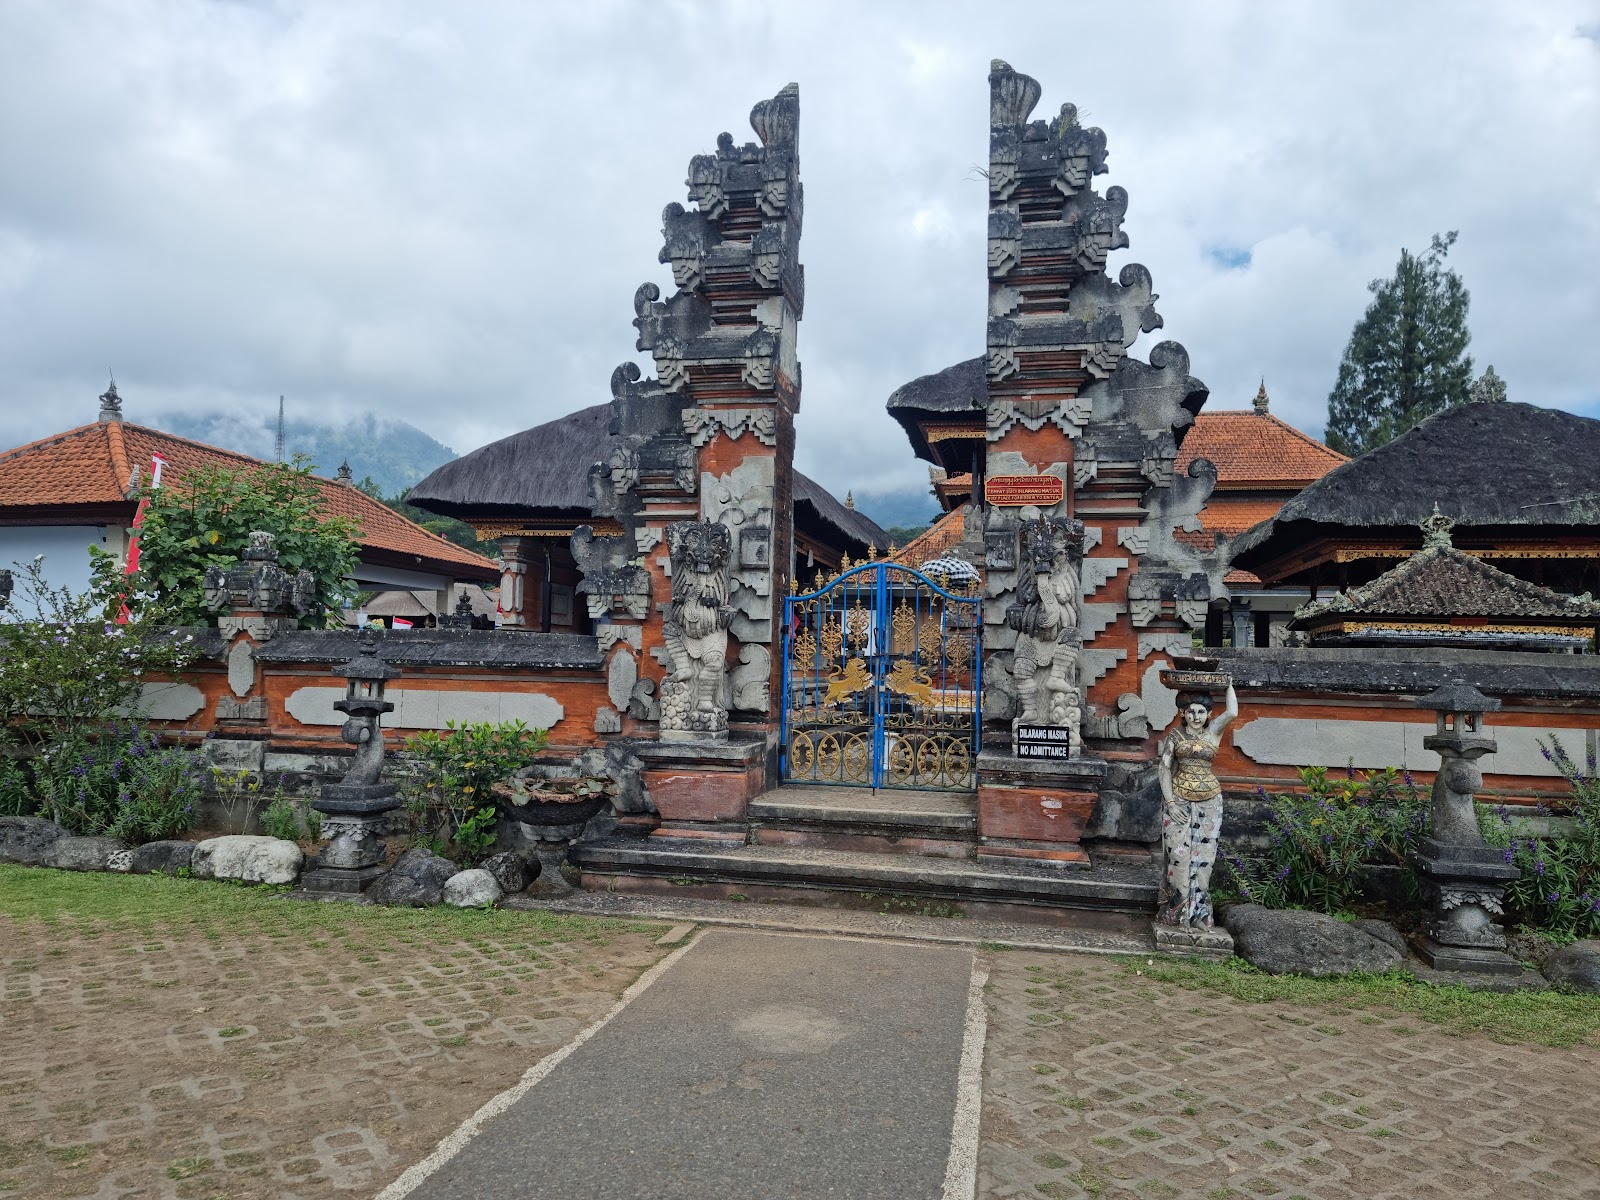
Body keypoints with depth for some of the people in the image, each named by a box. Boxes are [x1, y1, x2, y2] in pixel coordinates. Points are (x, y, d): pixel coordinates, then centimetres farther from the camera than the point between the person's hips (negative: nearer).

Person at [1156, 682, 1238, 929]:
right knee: (1178, 853, -1)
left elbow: (1232, 712, -18)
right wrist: (1170, 802, -10)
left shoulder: (1213, 732, 1)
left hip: (1209, 801, 1)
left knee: (1203, 855, 5)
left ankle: (1198, 910, 15)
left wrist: (1229, 683, -6)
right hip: (1179, 799, -1)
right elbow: (1164, 768, -2)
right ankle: (1176, 908, 9)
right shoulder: (1175, 735, 0)